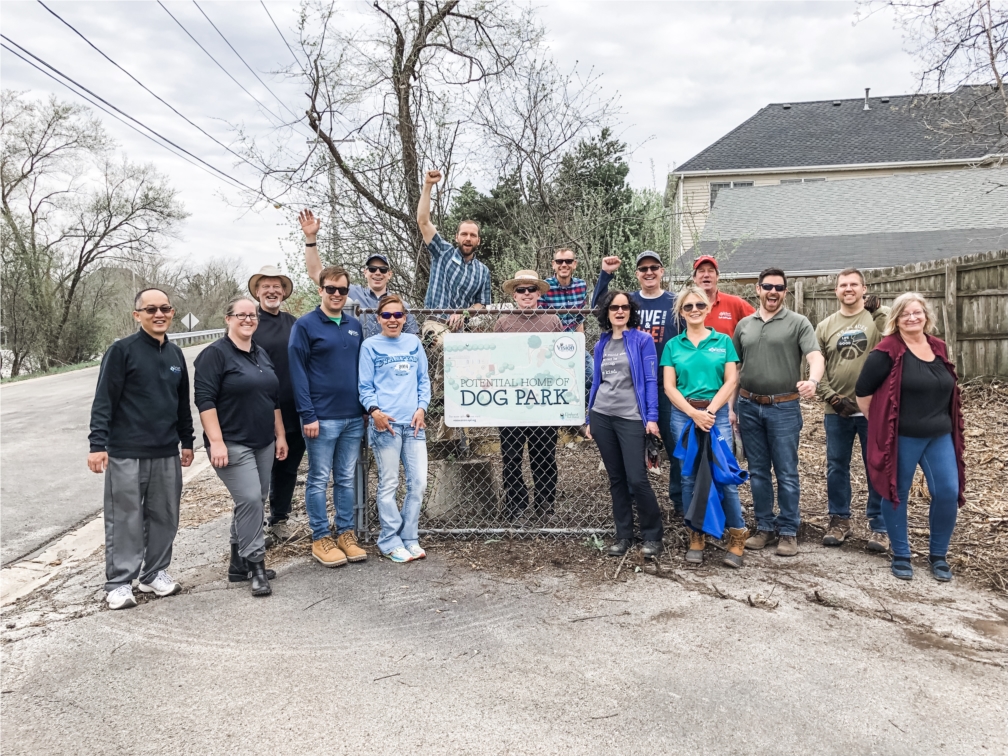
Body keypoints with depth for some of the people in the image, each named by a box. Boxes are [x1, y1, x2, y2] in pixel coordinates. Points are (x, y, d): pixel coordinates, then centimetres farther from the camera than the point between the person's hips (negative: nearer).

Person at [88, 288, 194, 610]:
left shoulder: (176, 354, 11)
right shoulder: (122, 350, -6)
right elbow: (104, 400, -9)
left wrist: (187, 442, 19)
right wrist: (98, 444, -15)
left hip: (167, 454, 5)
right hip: (126, 454, -5)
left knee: (164, 517, 10)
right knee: (124, 520, 1)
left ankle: (155, 573, 25)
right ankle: (119, 583, 12)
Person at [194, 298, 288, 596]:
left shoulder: (262, 354, 14)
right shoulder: (215, 354, -8)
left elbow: (274, 399, 19)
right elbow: (204, 400, -15)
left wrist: (280, 435, 15)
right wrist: (216, 441, -21)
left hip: (263, 443, 8)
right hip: (232, 445, -8)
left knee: (254, 502, 10)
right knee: (251, 500, -14)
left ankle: (239, 564, 22)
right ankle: (256, 566, -5)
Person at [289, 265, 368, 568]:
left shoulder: (355, 326, 11)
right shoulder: (305, 325, -5)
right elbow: (297, 372, -9)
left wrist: (367, 407, 9)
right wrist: (308, 415, -14)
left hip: (353, 417, 5)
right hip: (322, 417, -5)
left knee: (346, 479, 12)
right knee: (319, 480, 4)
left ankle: (346, 533, 22)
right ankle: (320, 538, 13)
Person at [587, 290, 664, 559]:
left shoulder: (643, 340, -2)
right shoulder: (601, 344, 11)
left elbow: (651, 380, -6)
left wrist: (652, 417, -14)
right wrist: (589, 419, 13)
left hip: (631, 417, -4)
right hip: (602, 416, 4)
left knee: (636, 479, -8)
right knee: (616, 478, 9)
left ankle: (652, 536, 7)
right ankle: (623, 535, 18)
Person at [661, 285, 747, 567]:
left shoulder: (723, 341, 6)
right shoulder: (673, 346, 7)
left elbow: (731, 381, 0)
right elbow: (669, 386, 1)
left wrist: (710, 411, -12)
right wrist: (693, 413, -12)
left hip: (717, 414, -1)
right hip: (683, 415, 1)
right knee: (689, 477, 6)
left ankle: (737, 536, 9)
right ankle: (696, 536, 18)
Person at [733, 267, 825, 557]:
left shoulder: (798, 323, -1)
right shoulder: (744, 325, 10)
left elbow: (816, 357, -13)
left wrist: (812, 381, -35)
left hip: (784, 407, -4)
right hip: (749, 406, 4)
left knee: (787, 473, 2)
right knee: (758, 472, 11)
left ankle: (788, 532, 13)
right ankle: (765, 528, 22)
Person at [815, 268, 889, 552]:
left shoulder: (880, 317, 0)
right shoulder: (825, 326, 7)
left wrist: (877, 311, -21)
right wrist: (832, 398, -5)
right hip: (837, 411, 3)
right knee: (836, 467, 11)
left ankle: (879, 526, 17)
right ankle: (840, 519, 26)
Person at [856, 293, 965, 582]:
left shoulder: (938, 347, 8)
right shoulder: (887, 352, -11)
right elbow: (863, 391, -9)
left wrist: (946, 424, 17)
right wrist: (879, 424, -2)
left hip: (940, 436, 5)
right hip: (901, 437, -5)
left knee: (949, 493, 2)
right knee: (897, 494, 5)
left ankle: (938, 555, 21)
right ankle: (901, 555, 21)